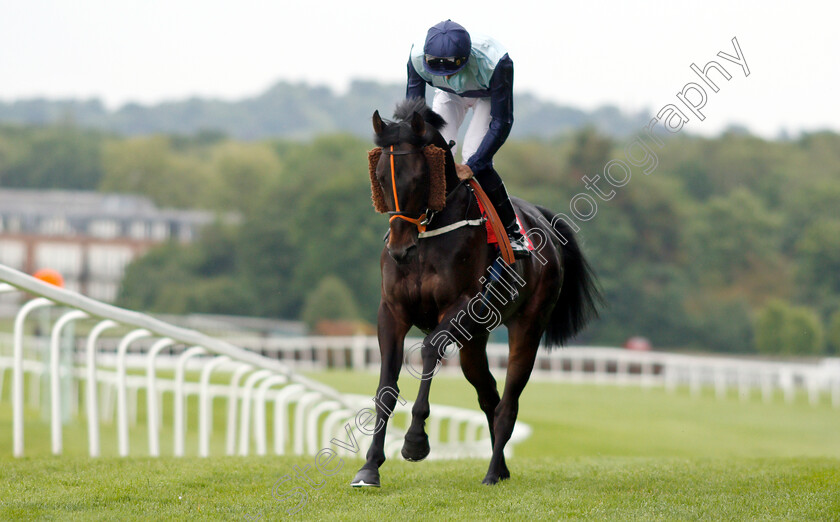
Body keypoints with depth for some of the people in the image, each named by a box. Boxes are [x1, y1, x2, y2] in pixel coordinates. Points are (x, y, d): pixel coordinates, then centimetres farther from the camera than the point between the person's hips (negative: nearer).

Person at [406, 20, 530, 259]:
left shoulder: (495, 62, -43)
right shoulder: (418, 58, -34)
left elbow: (501, 122, -36)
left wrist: (472, 165, -42)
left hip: (488, 95, -3)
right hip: (450, 95, 3)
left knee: (473, 156, -21)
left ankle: (512, 231, -7)